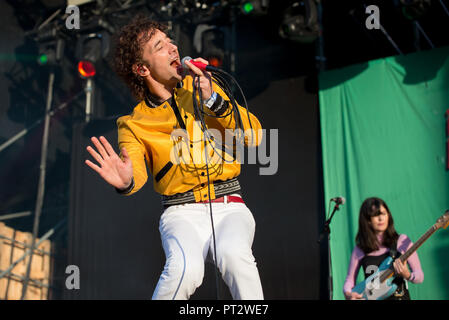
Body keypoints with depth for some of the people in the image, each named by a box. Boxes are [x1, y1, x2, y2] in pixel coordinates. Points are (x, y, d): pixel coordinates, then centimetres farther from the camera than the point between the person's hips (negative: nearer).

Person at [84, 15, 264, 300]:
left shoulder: (202, 85, 10)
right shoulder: (135, 124, 5)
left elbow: (253, 136, 2)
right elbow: (136, 170, -13)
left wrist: (213, 100, -12)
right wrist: (127, 182, -38)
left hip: (229, 207, 1)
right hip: (183, 212, -1)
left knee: (234, 253, -33)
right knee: (185, 269, -32)